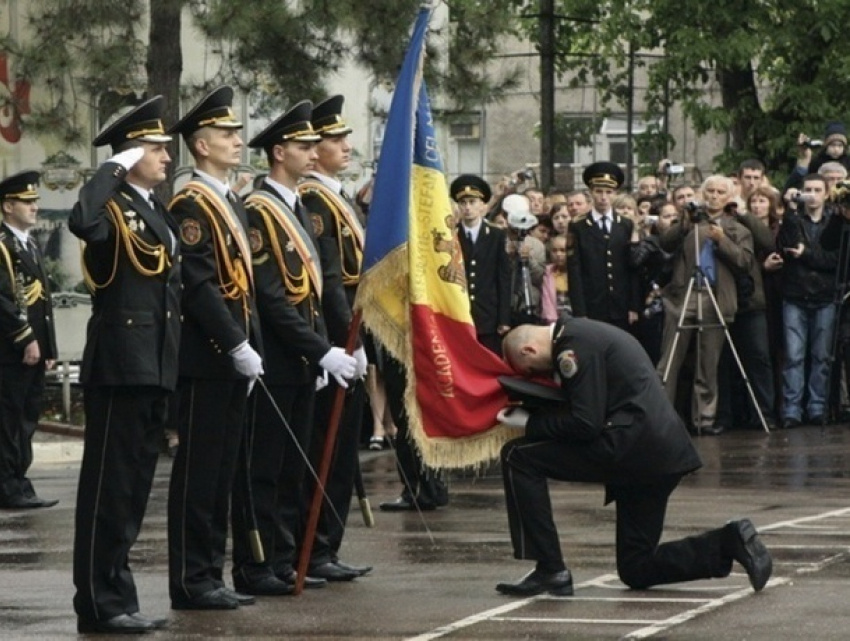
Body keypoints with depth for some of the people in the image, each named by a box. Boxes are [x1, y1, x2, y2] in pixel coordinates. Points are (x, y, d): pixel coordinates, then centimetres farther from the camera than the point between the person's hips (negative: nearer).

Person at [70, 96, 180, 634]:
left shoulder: (157, 211, 17)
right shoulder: (114, 208, -9)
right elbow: (83, 223, -35)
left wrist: (175, 363, 18)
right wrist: (113, 170, -23)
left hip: (155, 368, 9)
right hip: (120, 365, -9)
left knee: (135, 488, 12)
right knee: (109, 487, -5)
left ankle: (118, 597, 19)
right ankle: (100, 603, -1)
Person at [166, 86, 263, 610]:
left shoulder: (233, 204, 18)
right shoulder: (191, 205, -11)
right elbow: (199, 285, -19)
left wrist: (252, 347, 13)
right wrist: (237, 346, -19)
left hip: (234, 358, 9)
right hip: (206, 358, -9)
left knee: (224, 469, 11)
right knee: (198, 470, -5)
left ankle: (210, 575, 16)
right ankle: (191, 581, -1)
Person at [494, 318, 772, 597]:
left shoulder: (573, 344, -9)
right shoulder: (586, 333, 23)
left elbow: (585, 423, -16)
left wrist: (530, 423, -4)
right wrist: (537, 420, 15)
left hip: (633, 446, -10)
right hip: (661, 454, 10)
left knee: (518, 457, -6)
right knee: (636, 571, 16)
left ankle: (550, 571, -6)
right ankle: (728, 543, 3)